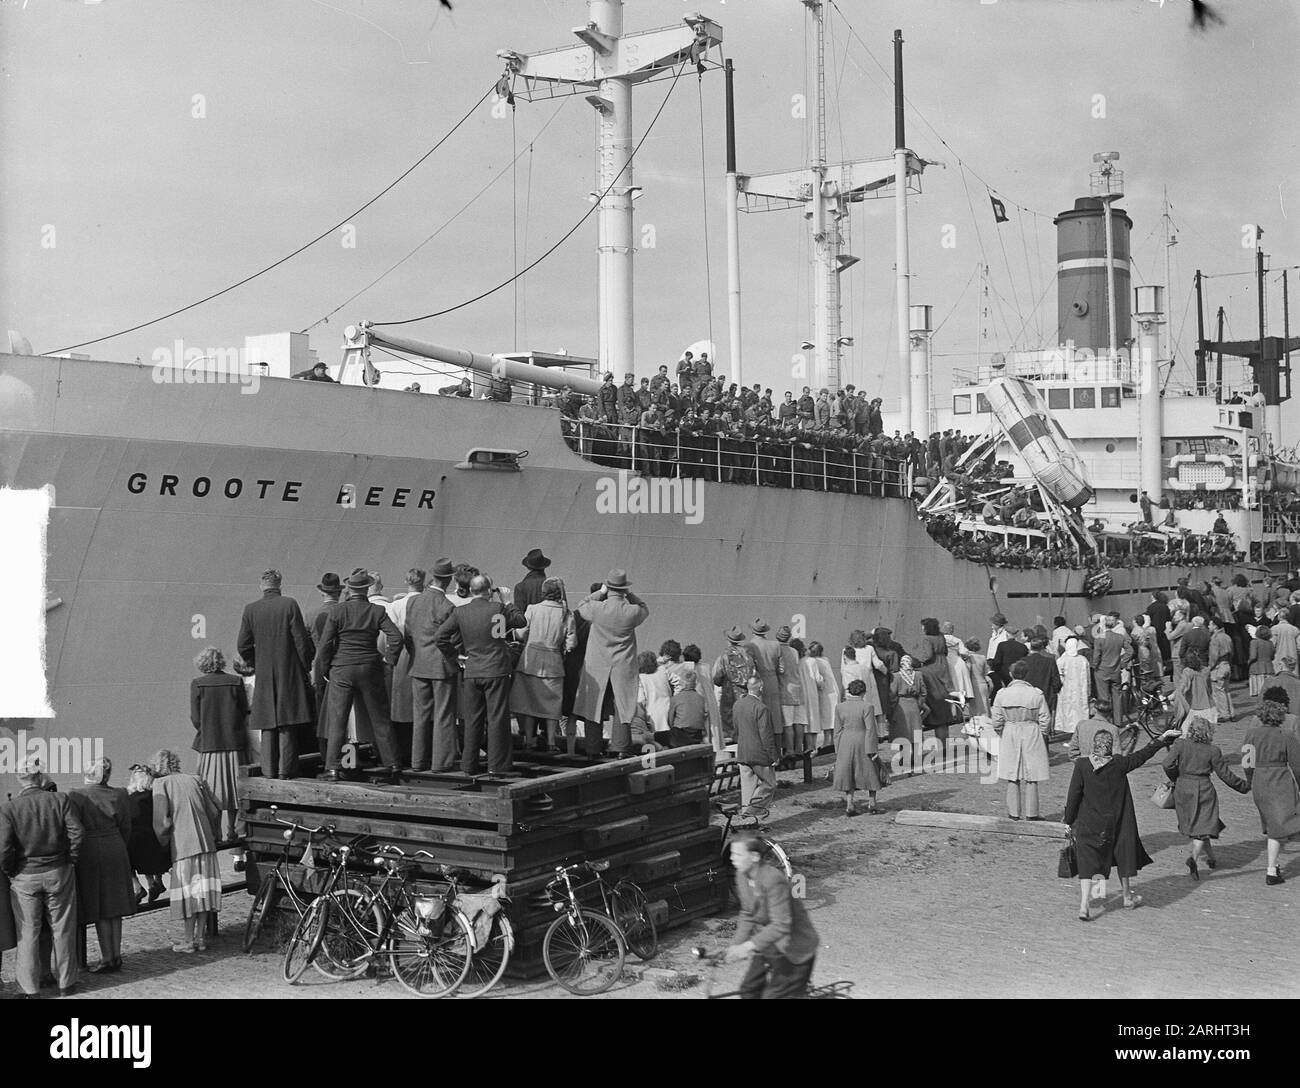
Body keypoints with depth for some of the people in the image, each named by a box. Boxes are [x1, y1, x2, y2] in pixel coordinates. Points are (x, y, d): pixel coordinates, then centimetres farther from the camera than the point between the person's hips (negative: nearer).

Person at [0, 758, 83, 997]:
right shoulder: (60, 800, -9)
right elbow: (77, 833, -12)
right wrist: (71, 861, 2)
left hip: (24, 878, -1)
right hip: (59, 874, 1)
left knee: (28, 933, 10)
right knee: (63, 929, 12)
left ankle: (30, 988, 14)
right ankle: (66, 983, 20)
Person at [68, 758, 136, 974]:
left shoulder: (77, 797, -13)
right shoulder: (119, 795, 0)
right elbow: (126, 828, 6)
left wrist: (72, 857, 1)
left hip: (90, 854, -4)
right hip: (116, 852, 4)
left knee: (100, 911, 3)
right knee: (114, 908, 12)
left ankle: (107, 958, 6)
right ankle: (116, 956, 17)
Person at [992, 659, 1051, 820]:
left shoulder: (1002, 694, -6)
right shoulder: (1037, 694, -10)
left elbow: (997, 722, -3)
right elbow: (1045, 721, -5)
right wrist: (1041, 736, 12)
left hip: (1010, 736, 1)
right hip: (1031, 736, -1)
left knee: (1012, 777, 10)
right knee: (1030, 777, 7)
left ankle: (1014, 812, 14)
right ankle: (1030, 813, 11)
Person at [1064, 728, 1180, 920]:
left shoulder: (1082, 765, -11)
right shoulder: (1119, 764, -10)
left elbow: (1073, 795, -8)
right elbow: (1142, 755, 3)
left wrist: (1069, 820, 2)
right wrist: (1163, 739, 15)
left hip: (1087, 825, -1)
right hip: (1115, 823, 1)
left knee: (1087, 864, 1)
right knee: (1122, 856, 21)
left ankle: (1084, 904, -14)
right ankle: (1128, 897, 36)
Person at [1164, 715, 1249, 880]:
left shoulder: (1180, 744, -6)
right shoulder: (1213, 751, -7)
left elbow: (1168, 764, -14)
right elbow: (1225, 775, -2)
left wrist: (1175, 779, 6)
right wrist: (1244, 786, 11)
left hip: (1183, 789, 3)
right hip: (1203, 789, -3)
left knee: (1194, 824, 18)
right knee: (1203, 827, 0)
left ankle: (1211, 857, 32)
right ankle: (1193, 857, -22)